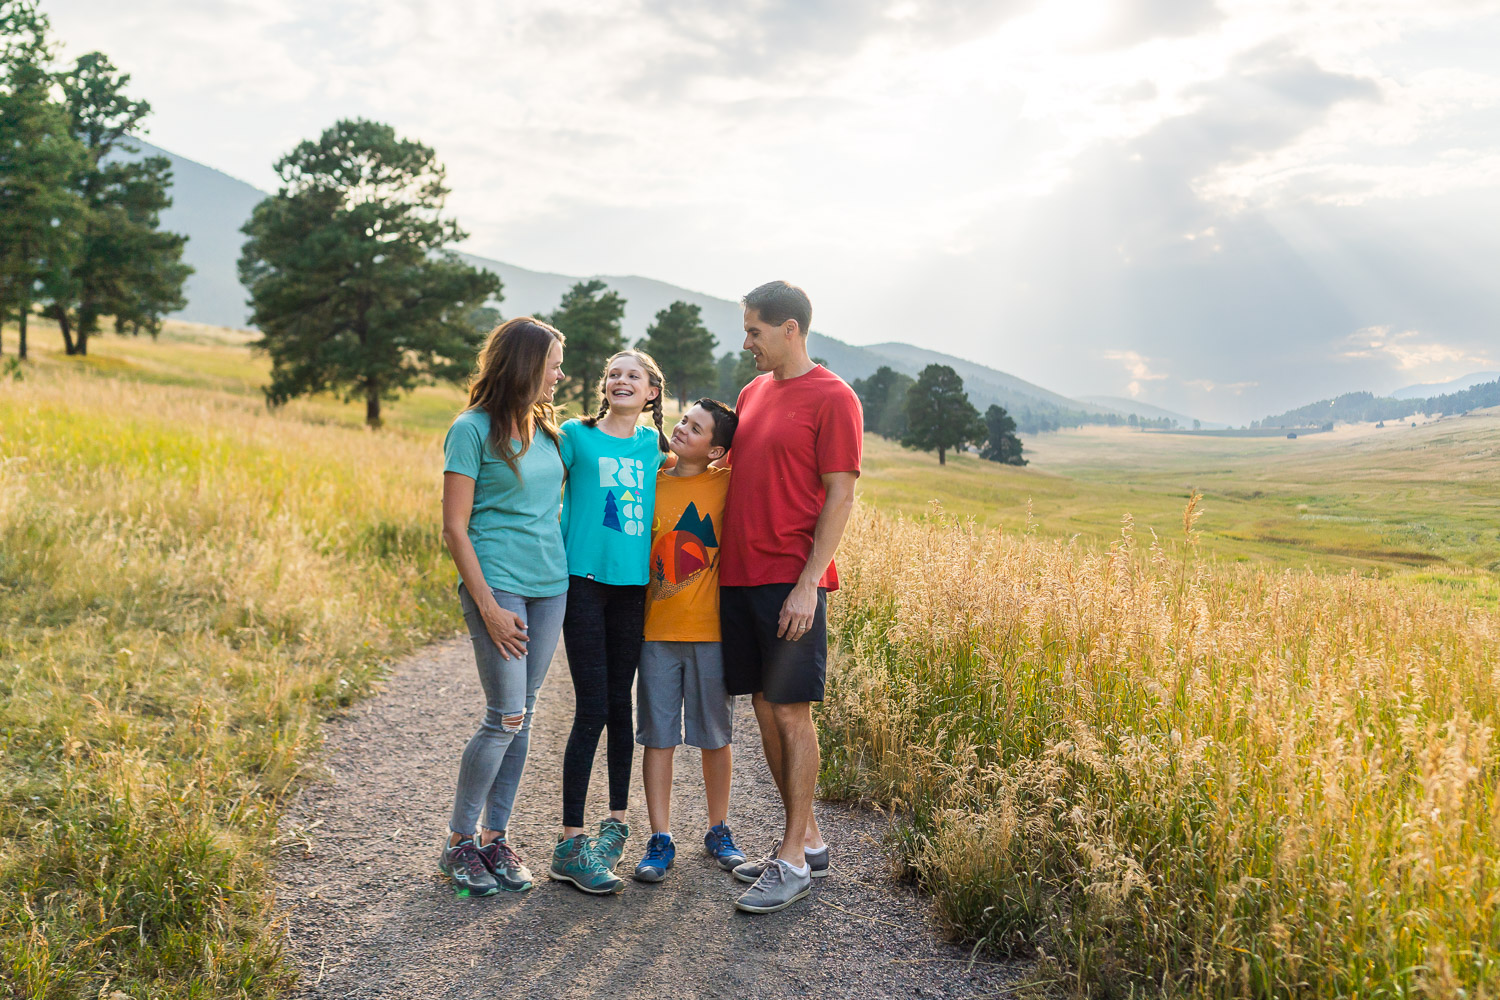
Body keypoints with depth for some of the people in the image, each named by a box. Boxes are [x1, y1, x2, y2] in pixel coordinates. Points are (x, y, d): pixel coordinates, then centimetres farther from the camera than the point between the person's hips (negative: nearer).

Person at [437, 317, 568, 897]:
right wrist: (488, 606, -14)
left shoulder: (546, 428, 12)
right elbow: (455, 528, -9)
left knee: (522, 717, 9)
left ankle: (495, 837, 21)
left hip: (550, 585, 6)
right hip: (498, 583, -6)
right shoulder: (473, 429, -7)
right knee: (506, 717, -7)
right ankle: (458, 843, 11)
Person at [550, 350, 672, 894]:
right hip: (585, 580, -3)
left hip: (634, 584, 3)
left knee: (619, 703, 10)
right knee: (592, 708, -7)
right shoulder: (575, 435, 1)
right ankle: (570, 843, 0)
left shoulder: (655, 445, 11)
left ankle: (617, 819, 25)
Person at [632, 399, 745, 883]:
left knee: (715, 735, 9)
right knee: (658, 736, 4)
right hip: (656, 630, 1)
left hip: (711, 630, -1)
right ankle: (660, 839, 15)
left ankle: (718, 830, 27)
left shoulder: (727, 487, -1)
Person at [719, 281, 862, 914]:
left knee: (791, 712, -4)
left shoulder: (833, 398, -7)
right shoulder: (753, 392, 16)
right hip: (739, 575, 8)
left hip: (791, 581, -7)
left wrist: (808, 584, -16)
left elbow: (840, 497, -11)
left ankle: (794, 860, 6)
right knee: (764, 708, 10)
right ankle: (806, 838, 22)